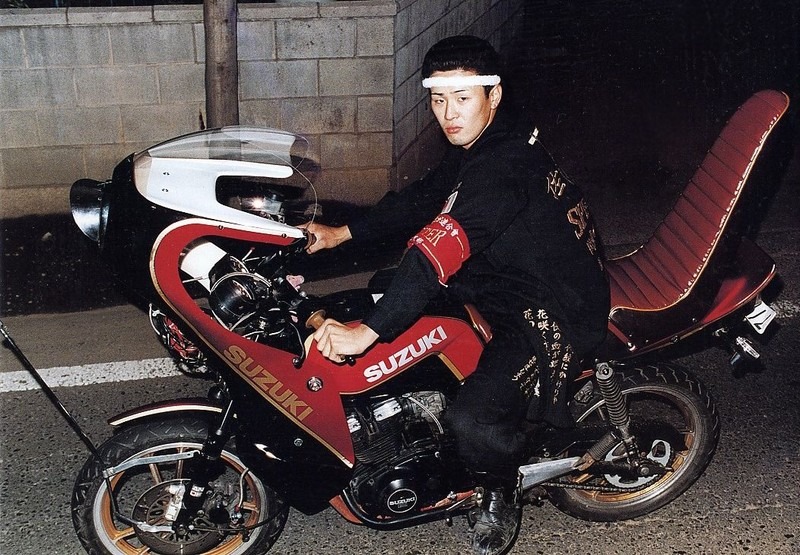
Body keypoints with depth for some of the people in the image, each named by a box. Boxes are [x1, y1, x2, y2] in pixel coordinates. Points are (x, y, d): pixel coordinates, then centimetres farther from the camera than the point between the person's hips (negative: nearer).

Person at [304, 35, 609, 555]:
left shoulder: (501, 166, -28)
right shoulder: (477, 147, 5)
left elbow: (439, 251, -37)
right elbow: (420, 200, 17)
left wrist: (367, 331, -41)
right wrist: (343, 233, 10)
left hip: (552, 313, -11)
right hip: (512, 282, 11)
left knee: (474, 420, -29)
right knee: (388, 285, 20)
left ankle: (502, 492, 5)